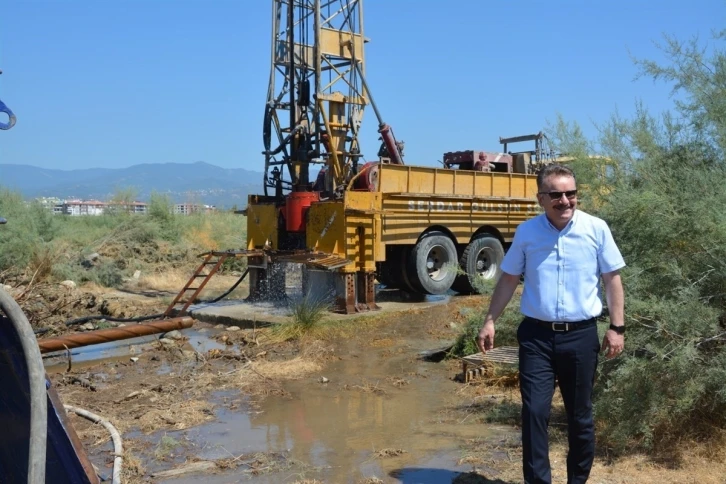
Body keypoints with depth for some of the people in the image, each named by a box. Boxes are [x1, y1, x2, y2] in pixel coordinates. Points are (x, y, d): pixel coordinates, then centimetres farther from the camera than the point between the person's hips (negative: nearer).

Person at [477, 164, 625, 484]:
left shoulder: (596, 228, -2)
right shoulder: (526, 232, 1)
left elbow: (612, 279, 2)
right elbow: (508, 280, 9)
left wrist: (617, 328, -2)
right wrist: (490, 321, 4)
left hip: (581, 335, 0)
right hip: (537, 336, 0)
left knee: (580, 415, 12)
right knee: (534, 412, -2)